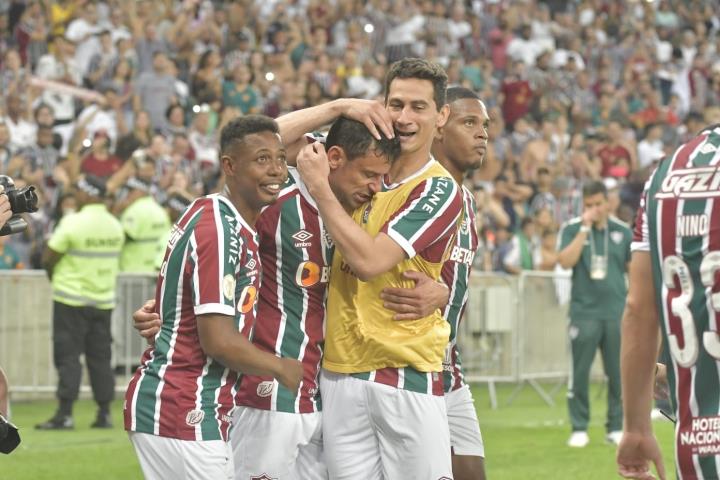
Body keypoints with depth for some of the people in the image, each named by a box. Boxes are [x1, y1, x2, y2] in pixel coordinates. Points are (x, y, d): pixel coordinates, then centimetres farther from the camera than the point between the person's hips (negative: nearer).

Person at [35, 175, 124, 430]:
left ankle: (65, 414, -7)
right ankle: (104, 414, 10)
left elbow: (48, 258, -13)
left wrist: (54, 275, 8)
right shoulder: (115, 226, 5)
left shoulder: (73, 222, -15)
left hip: (72, 297, -6)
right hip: (104, 300, 6)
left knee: (67, 355, -3)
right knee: (100, 357, 10)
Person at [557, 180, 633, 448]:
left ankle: (616, 428, 11)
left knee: (618, 373, 4)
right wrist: (585, 228, -14)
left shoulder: (622, 231, 8)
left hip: (616, 312, 2)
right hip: (584, 312, -2)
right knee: (580, 373, -1)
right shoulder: (572, 229, 2)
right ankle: (579, 429, 6)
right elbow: (566, 262, -13)